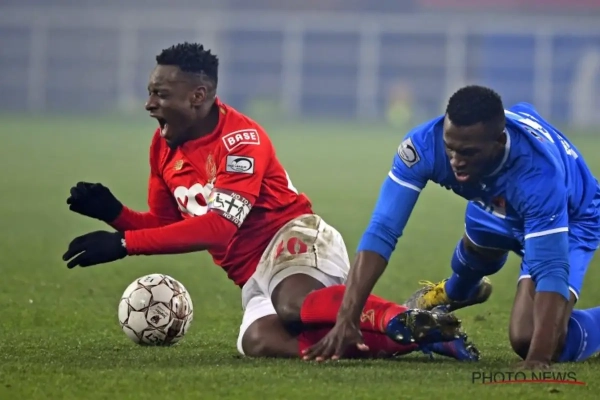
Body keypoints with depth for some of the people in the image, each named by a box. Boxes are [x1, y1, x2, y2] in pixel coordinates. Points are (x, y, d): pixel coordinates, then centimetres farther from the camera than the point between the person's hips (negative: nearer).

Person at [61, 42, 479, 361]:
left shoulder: (241, 139, -15)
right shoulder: (164, 146, 10)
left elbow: (218, 228, -23)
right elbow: (165, 225, 19)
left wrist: (124, 244, -25)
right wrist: (113, 213, -3)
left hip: (295, 239, -7)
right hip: (253, 277, 7)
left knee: (294, 305, -43)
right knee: (259, 342, -29)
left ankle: (408, 320, -35)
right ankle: (401, 341, -29)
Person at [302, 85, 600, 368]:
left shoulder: (538, 171, -46)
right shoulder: (425, 144, -36)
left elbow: (552, 270, -46)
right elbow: (382, 232, -36)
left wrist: (538, 358, -58)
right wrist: (346, 321, -45)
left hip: (568, 219, -4)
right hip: (498, 202, 5)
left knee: (527, 340, -17)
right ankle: (455, 292, 69)